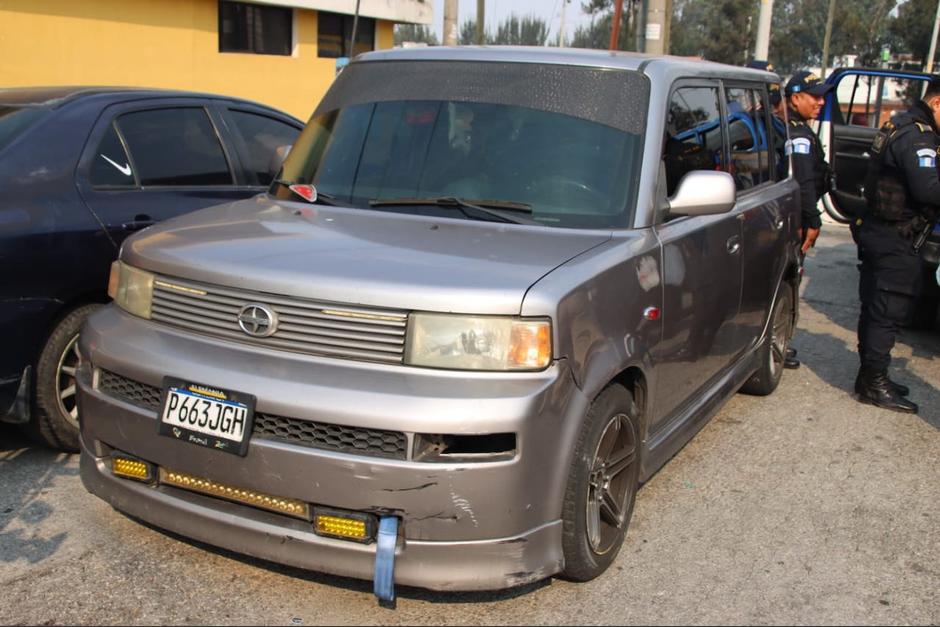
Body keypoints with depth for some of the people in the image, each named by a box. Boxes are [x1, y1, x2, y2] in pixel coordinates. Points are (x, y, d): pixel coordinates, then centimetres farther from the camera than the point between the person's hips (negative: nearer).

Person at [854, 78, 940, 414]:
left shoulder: (902, 126, 14)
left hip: (877, 232, 10)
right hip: (895, 241, -10)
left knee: (875, 309, 16)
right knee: (888, 312, -3)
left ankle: (870, 376, 27)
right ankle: (874, 384, 4)